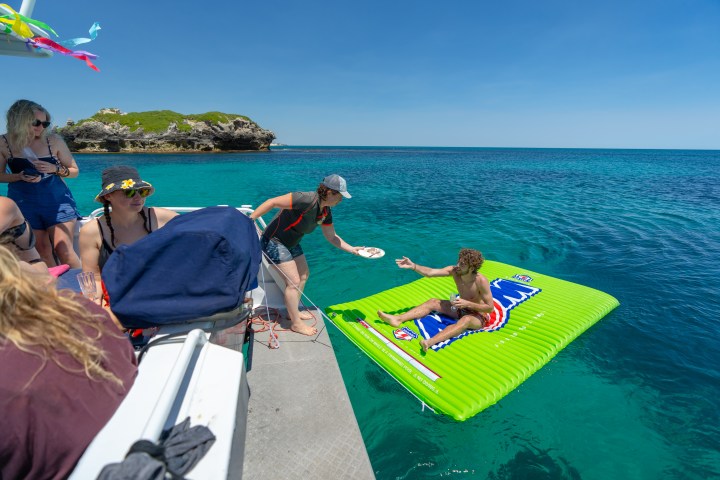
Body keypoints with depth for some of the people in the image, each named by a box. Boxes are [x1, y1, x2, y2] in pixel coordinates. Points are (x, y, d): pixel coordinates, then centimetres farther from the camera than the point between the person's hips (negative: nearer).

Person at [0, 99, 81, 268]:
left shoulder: (54, 140, -5)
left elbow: (74, 171, 3)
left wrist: (55, 168, -17)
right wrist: (20, 176, -15)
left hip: (57, 201, -1)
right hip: (25, 203, 2)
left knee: (63, 250, -9)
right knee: (42, 251, 6)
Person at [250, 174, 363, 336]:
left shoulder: (326, 211, -2)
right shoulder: (307, 199, -30)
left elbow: (331, 237, 7)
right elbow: (272, 202, -29)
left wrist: (351, 249, 1)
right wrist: (250, 220, -26)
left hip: (291, 243, 9)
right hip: (274, 242, -9)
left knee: (304, 275, 16)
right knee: (294, 281, -7)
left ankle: (293, 311, 33)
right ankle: (296, 323, 11)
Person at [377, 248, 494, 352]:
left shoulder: (481, 281, -28)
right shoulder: (454, 270, -14)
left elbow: (490, 308, -23)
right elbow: (430, 272, -20)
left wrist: (467, 304, -34)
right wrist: (413, 266, -33)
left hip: (478, 316, -6)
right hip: (460, 309, 7)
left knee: (465, 320, -40)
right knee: (433, 302, -4)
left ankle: (430, 342, -63)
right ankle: (398, 319, -16)